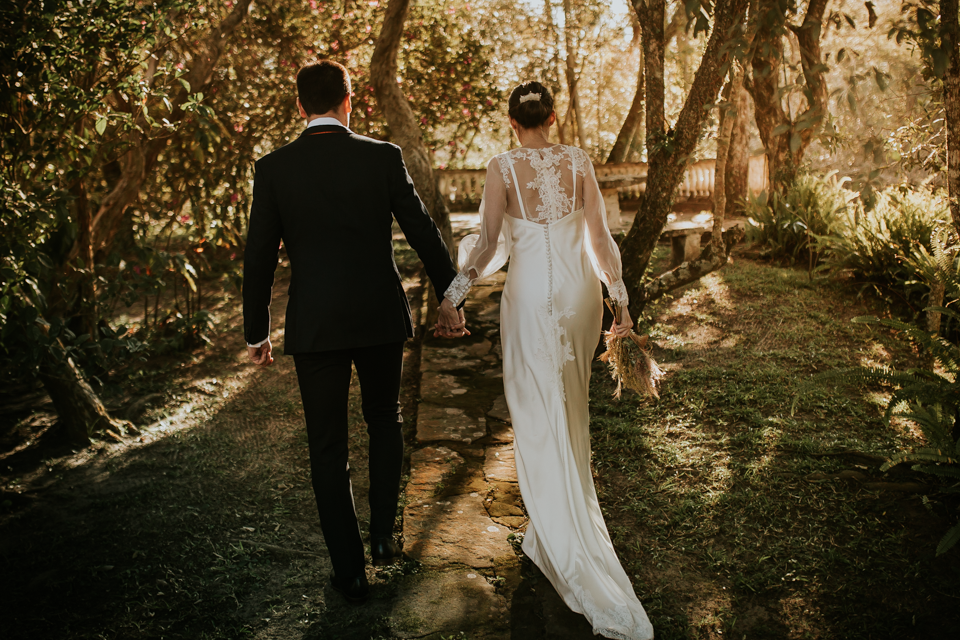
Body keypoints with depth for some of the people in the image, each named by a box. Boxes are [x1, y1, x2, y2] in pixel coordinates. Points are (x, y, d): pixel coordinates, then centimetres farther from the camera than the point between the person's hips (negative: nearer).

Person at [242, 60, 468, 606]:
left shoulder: (274, 168, -4)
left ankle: (351, 571, 17)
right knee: (385, 420, 25)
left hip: (314, 327, 0)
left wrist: (256, 332, 10)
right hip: (381, 316, 1)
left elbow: (259, 258, -1)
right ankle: (384, 534, 24)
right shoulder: (384, 157, -5)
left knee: (328, 449, 10)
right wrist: (449, 298, 11)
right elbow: (423, 232, -1)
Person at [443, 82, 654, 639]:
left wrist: (456, 292, 0)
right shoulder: (579, 162, 0)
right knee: (571, 409, 20)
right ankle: (566, 514, 35)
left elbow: (490, 245, -9)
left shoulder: (503, 168, -7)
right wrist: (623, 299, 6)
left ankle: (569, 549, 2)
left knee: (540, 420, 2)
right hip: (580, 291, 4)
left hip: (530, 295, -3)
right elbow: (600, 237, 0)